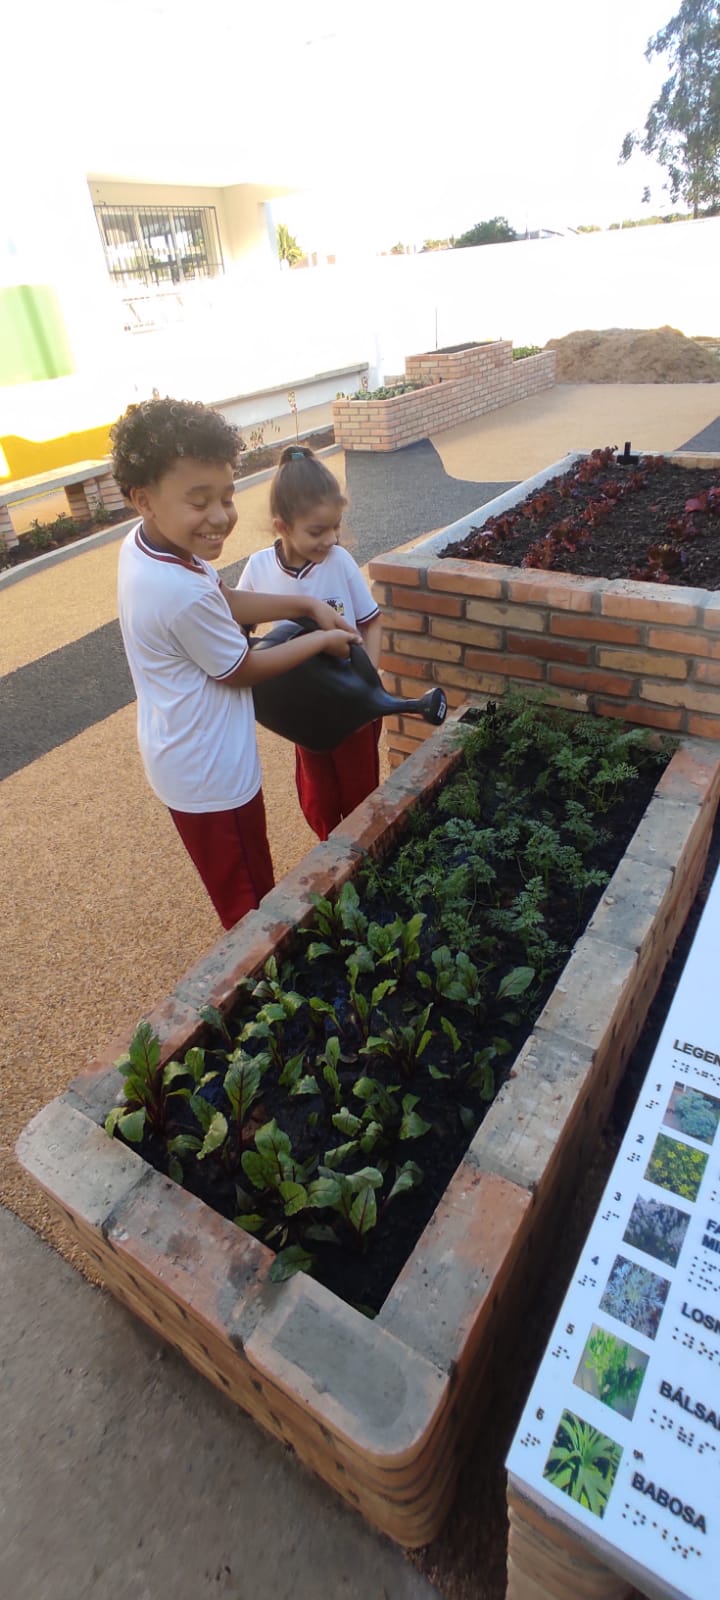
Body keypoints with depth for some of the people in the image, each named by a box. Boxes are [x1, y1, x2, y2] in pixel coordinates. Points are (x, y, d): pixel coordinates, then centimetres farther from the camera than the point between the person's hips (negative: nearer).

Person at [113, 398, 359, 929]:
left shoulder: (144, 541, -5)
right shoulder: (183, 593, -33)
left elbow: (228, 601, 7)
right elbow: (243, 669, -18)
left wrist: (306, 603, -2)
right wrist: (321, 640, -5)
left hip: (183, 761, 9)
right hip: (212, 777, -9)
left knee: (243, 892, 30)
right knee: (251, 906, 14)